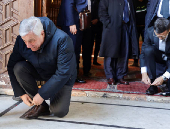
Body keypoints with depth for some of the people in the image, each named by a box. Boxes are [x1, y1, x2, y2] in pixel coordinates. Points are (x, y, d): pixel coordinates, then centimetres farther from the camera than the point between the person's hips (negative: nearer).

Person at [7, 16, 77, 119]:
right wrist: (21, 93, -15)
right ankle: (41, 106, -13)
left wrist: (42, 94, -31)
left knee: (59, 111, -22)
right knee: (19, 68, -26)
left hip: (63, 79, -4)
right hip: (39, 72, 5)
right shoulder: (21, 40, -18)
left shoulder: (62, 40, -32)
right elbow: (12, 67, -9)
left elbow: (63, 74, -32)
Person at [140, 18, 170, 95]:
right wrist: (144, 73, -29)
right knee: (148, 49, -32)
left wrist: (163, 77, -35)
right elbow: (143, 52, -18)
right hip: (159, 56, 3)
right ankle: (152, 85, -23)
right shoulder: (150, 31, -23)